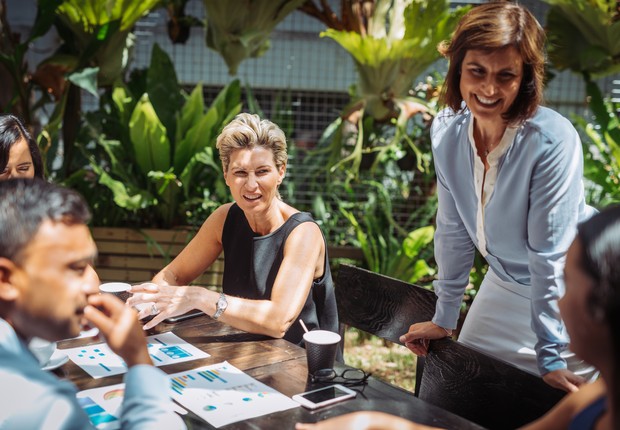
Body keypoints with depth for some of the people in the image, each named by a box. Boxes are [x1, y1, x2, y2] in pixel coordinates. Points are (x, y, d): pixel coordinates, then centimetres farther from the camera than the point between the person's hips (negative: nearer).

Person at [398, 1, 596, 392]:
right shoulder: (447, 131, -12)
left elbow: (550, 254, -25)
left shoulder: (553, 141, -29)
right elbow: (454, 230, -2)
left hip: (568, 297, -5)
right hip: (504, 286, 5)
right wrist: (444, 319, 5)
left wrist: (550, 358, -18)